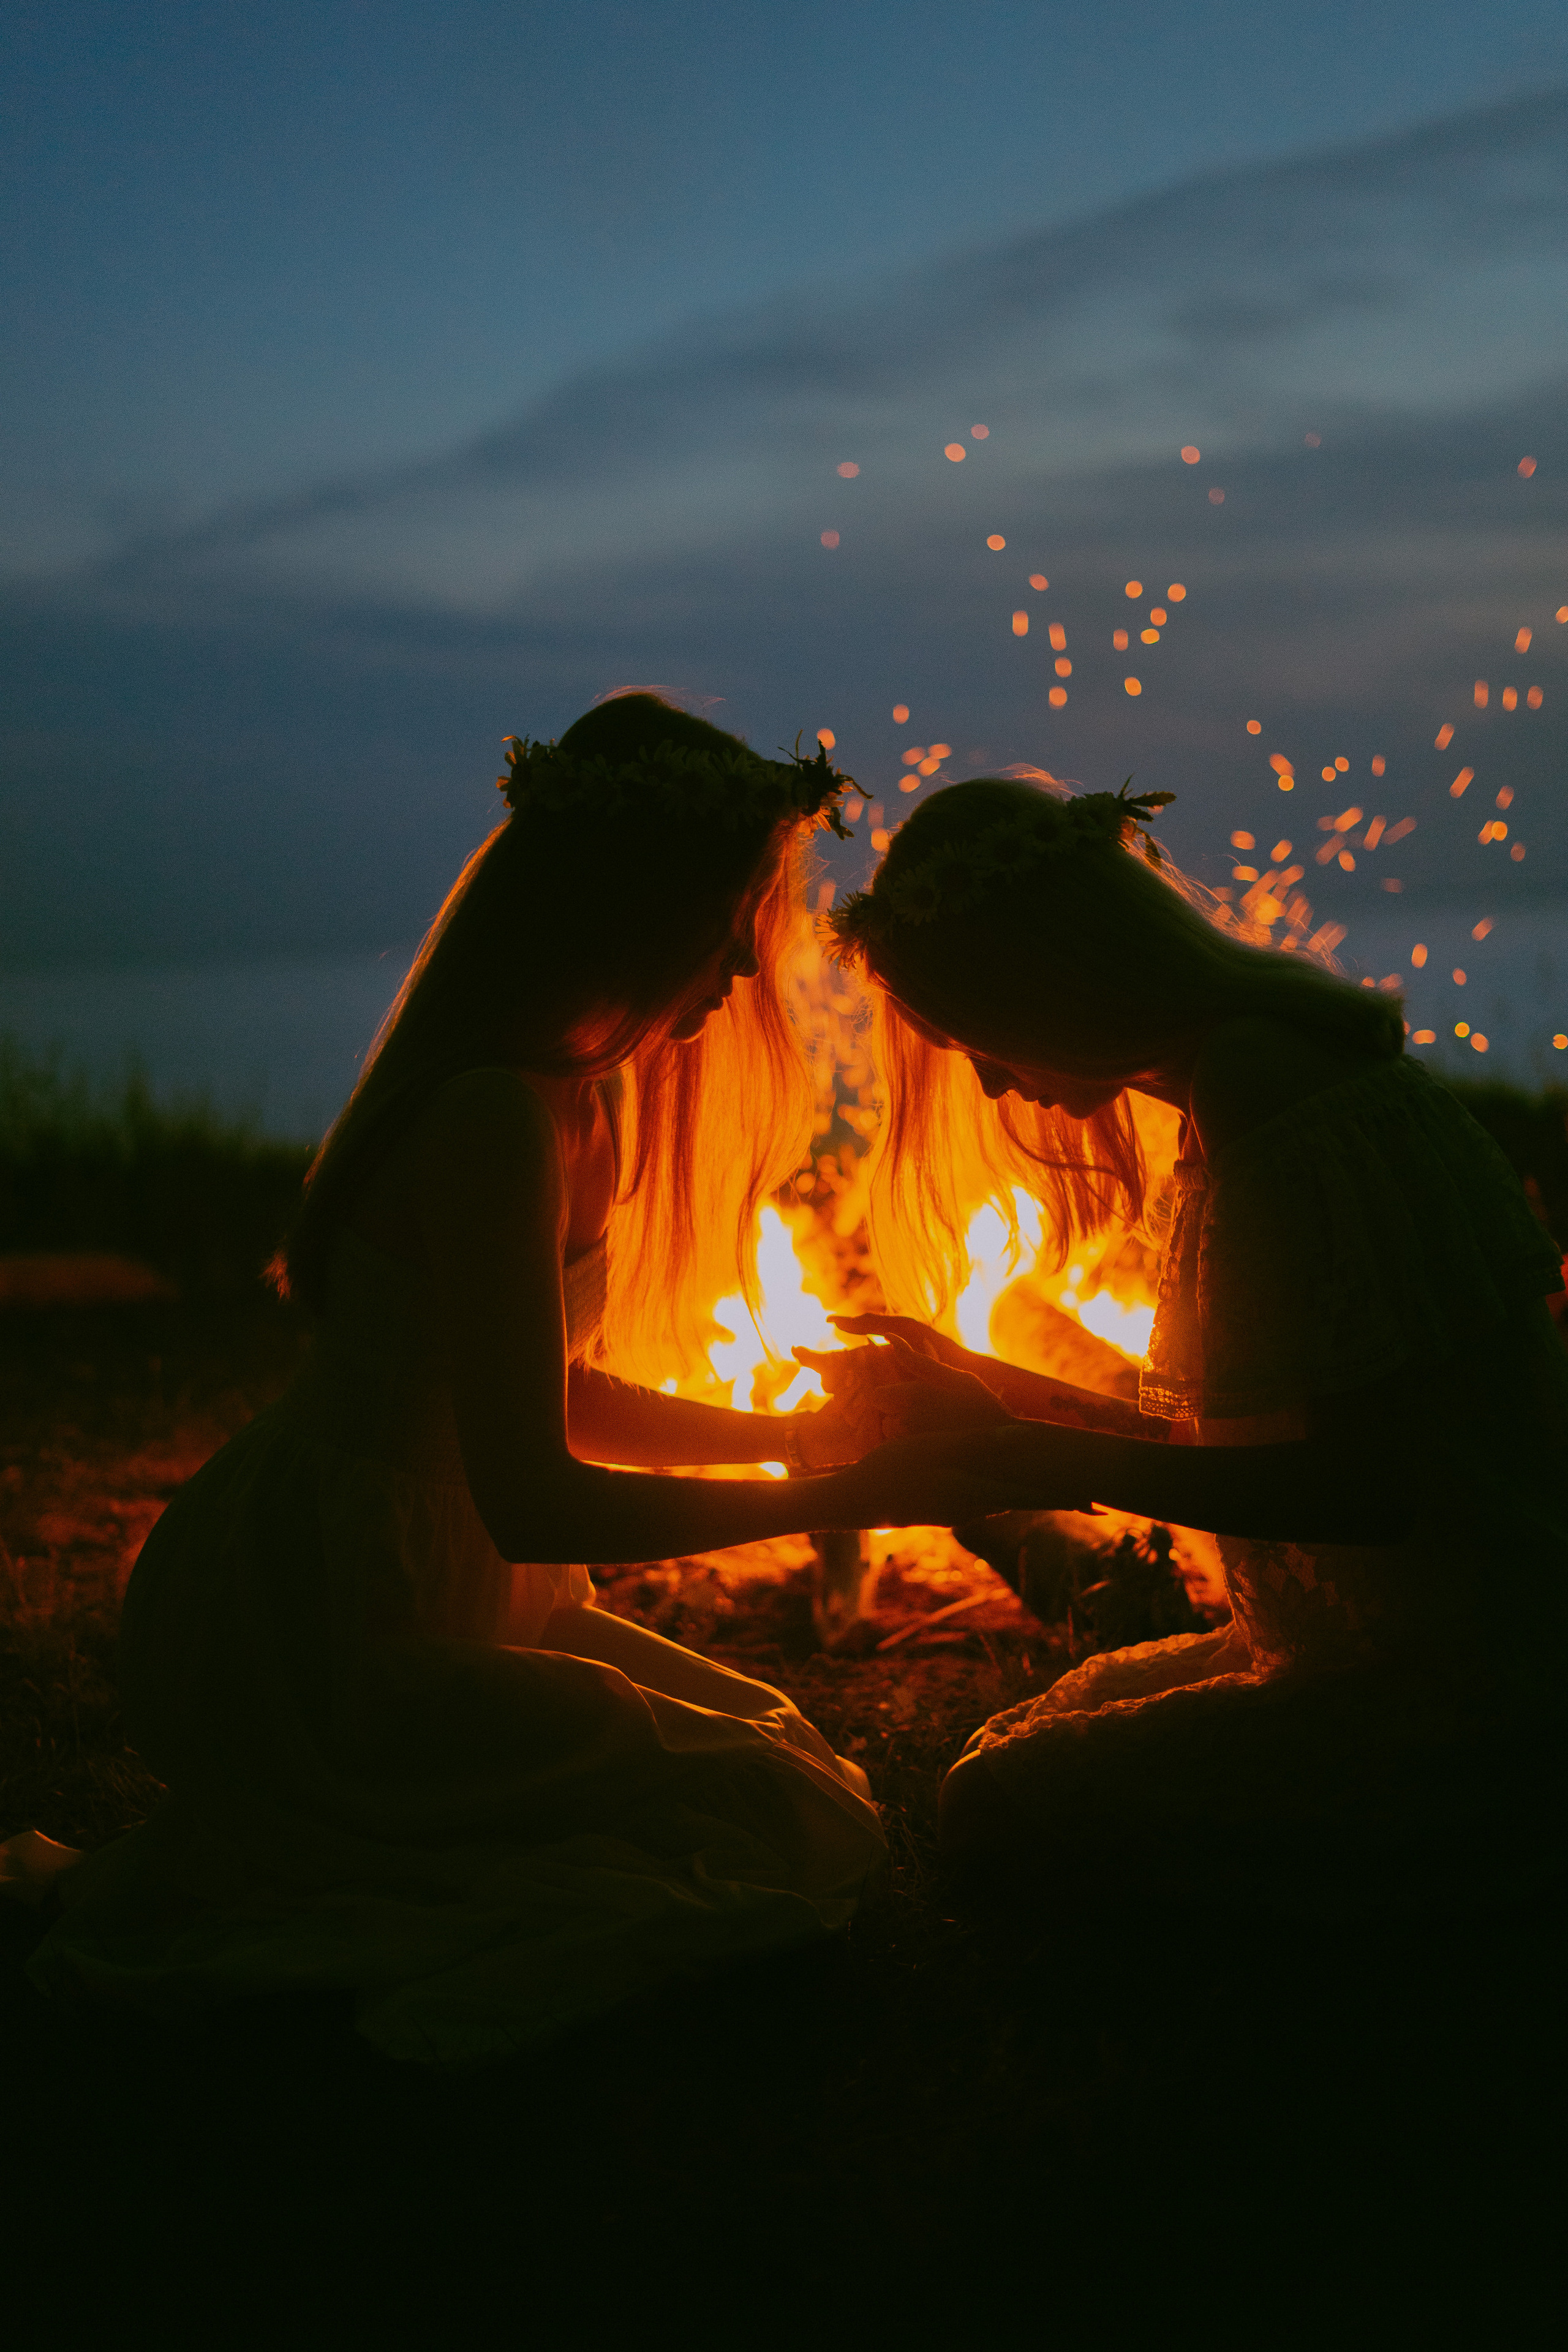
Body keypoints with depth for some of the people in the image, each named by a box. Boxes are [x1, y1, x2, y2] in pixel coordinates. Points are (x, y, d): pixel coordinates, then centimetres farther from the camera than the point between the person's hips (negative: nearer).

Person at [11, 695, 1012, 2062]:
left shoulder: (572, 1101, 8)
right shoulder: (497, 1122, -25)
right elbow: (533, 1502, -26)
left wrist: (785, 1431, 10)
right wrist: (848, 1497, -18)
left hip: (402, 1599, 10)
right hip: (312, 1645, -10)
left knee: (773, 1742, 20)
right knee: (792, 1832, -6)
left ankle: (277, 1864, 12)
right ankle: (245, 1903, -4)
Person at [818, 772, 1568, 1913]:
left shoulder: (1285, 1101, -21)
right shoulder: (1246, 1083, 11)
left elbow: (1368, 1484, -24)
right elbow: (1231, 1434, 13)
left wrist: (1038, 1456, -17)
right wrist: (985, 1393, 11)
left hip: (1457, 1705, -10)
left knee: (1005, 1817, -12)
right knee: (1019, 1750, 16)